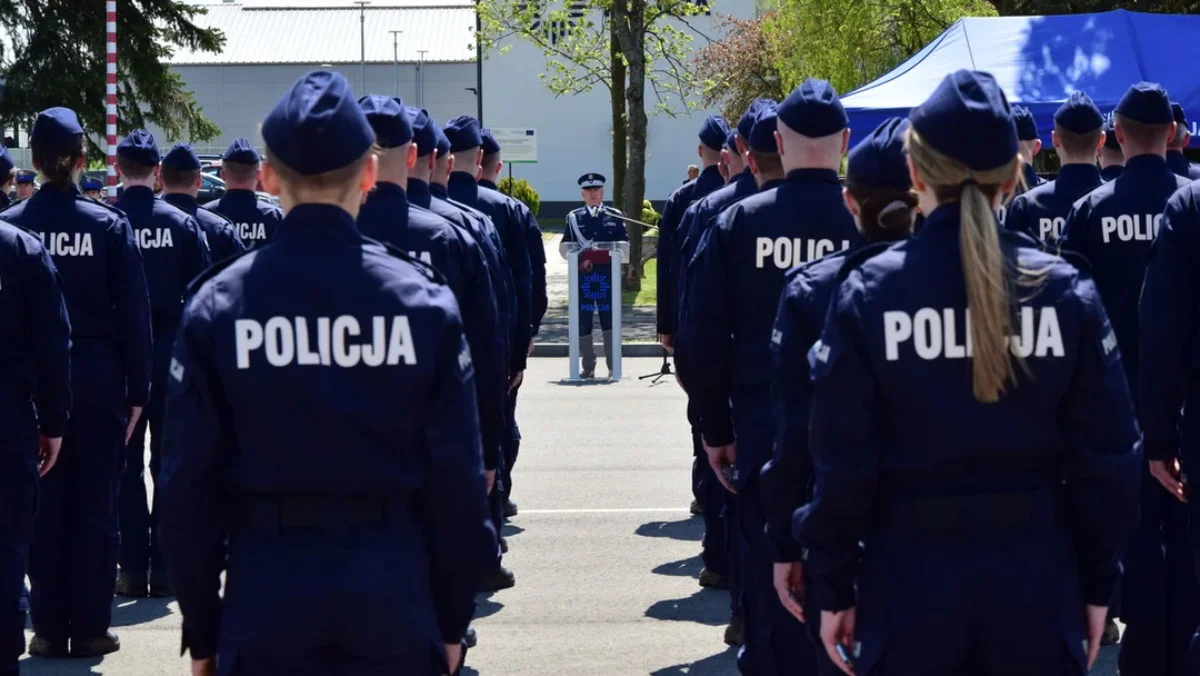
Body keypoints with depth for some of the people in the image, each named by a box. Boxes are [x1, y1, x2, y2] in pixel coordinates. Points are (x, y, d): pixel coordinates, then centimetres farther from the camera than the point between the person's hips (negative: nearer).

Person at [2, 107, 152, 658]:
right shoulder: (108, 224, -6)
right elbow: (133, 313, -5)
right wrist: (137, 390, 1)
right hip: (99, 379, -1)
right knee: (95, 504, 6)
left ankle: (50, 628, 10)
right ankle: (90, 627, 7)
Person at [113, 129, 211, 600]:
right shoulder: (181, 224, -5)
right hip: (171, 353, 0)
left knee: (126, 464, 6)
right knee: (169, 462, 7)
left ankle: (133, 568, 5)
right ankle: (164, 567, 6)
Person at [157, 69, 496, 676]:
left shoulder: (218, 305, -5)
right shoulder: (422, 298, -5)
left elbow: (188, 483, -2)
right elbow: (457, 475, -2)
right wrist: (453, 617, 8)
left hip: (266, 606, 0)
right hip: (393, 600, 0)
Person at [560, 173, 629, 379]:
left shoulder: (615, 216, 10)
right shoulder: (573, 218, 10)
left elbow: (625, 244, 9)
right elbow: (564, 246, 7)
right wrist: (580, 259, -10)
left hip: (608, 274, -1)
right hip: (582, 275, 1)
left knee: (609, 319, -5)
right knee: (583, 321, 2)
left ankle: (613, 367, 0)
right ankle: (588, 367, 10)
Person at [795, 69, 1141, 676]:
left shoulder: (869, 291, -8)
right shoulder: (1066, 291, -4)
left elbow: (841, 460, -5)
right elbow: (1107, 456, 0)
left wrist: (831, 587, 5)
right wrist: (1096, 583, 11)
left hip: (912, 578, -1)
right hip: (1036, 577, 1)